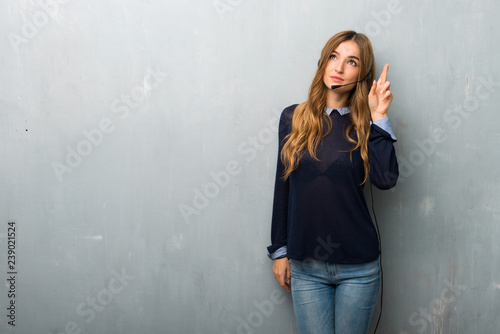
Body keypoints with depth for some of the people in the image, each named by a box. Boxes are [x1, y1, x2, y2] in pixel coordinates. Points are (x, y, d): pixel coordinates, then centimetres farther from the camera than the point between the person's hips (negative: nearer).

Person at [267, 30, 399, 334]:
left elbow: (386, 179, -15)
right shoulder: (294, 118, 2)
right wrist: (279, 251, 6)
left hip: (358, 268, 0)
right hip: (306, 266, 1)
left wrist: (379, 118, -14)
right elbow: (283, 188, 5)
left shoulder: (364, 124, 0)